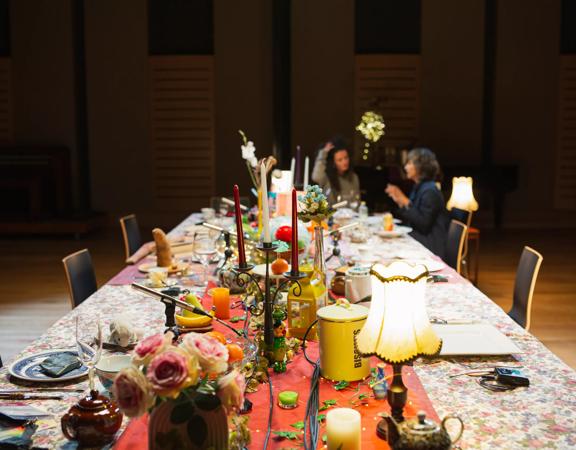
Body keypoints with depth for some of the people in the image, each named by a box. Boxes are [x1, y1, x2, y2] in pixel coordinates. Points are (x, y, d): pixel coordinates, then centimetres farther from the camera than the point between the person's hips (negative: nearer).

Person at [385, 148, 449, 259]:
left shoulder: (430, 192, -17)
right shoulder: (419, 188, 11)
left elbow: (423, 225, -23)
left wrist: (405, 201, -23)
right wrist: (399, 202, 2)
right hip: (417, 238, 8)